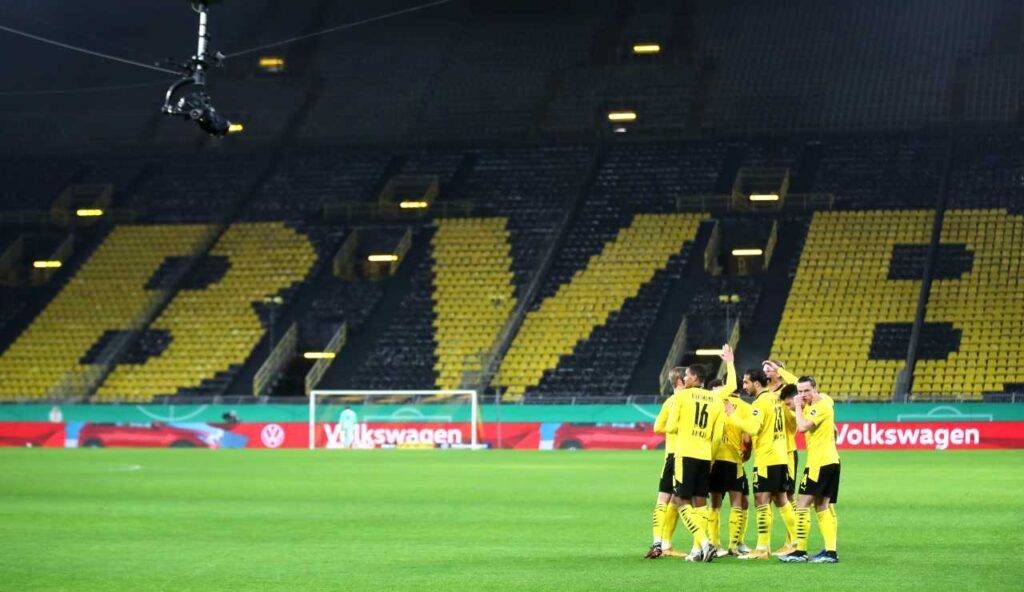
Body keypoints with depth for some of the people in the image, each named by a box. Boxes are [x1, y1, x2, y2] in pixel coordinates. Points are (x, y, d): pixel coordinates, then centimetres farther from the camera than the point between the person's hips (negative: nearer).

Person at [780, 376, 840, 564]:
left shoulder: (821, 406, -15)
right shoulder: (824, 400, 12)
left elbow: (803, 426, -25)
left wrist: (798, 406, -12)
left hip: (820, 462, -10)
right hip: (831, 460, 10)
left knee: (803, 504, -9)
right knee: (823, 506, 11)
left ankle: (800, 551, -11)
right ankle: (830, 551, 8)